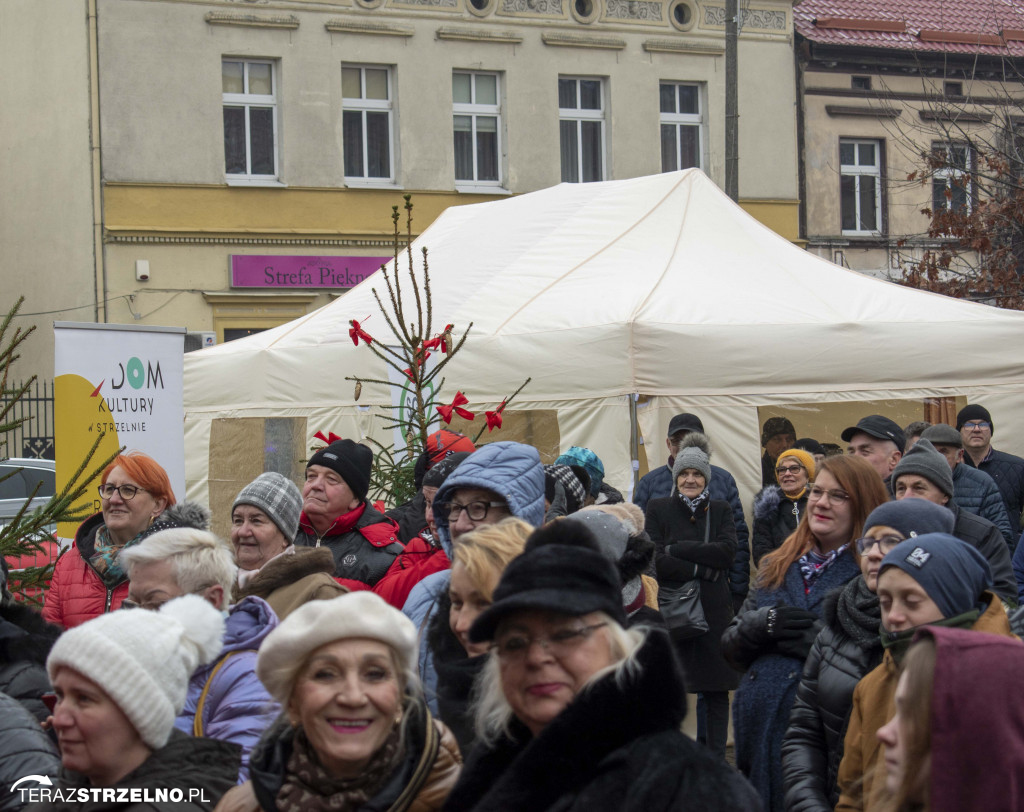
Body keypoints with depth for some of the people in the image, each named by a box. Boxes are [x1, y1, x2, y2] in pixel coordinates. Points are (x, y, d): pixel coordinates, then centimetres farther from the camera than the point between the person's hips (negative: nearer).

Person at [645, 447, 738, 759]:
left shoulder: (720, 510, 11)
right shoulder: (658, 508, 6)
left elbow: (727, 552, -6)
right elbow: (658, 562, -5)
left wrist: (677, 549, -10)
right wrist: (703, 569, -9)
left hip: (714, 610, 2)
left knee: (717, 691, 2)